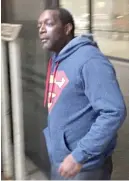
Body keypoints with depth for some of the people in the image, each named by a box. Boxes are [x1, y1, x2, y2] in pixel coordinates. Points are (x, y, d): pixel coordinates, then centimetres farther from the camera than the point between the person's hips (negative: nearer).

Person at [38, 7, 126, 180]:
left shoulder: (89, 60, -21)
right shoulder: (56, 60, 8)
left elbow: (114, 112, -28)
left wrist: (79, 155, -27)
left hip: (85, 167, -8)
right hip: (59, 160, 9)